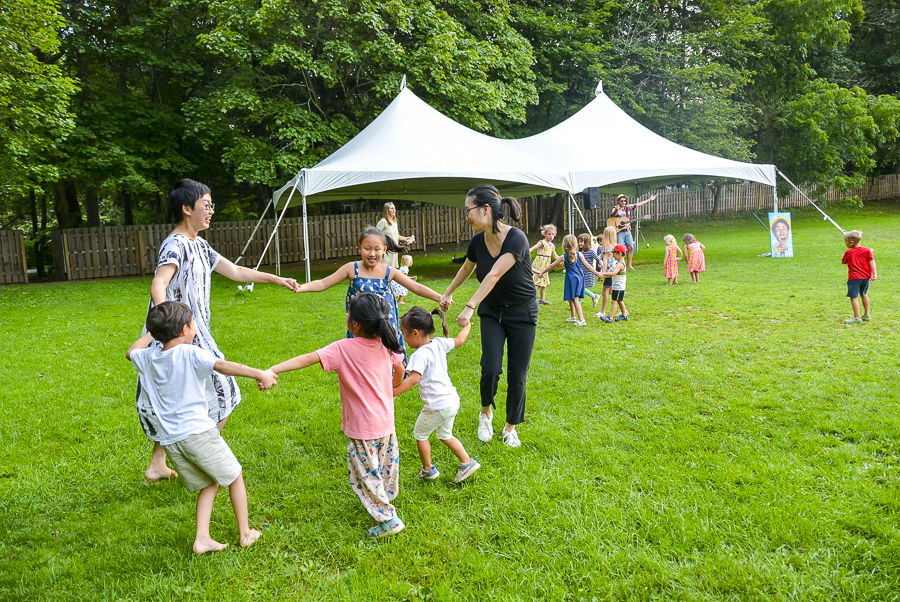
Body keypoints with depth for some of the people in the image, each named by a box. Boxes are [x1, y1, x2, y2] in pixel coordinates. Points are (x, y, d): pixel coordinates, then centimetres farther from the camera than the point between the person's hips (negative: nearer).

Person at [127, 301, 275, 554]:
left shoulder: (148, 358, 8)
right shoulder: (190, 353, -11)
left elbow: (131, 352, 31)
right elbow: (223, 366, -26)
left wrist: (152, 333, 40)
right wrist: (260, 374, -29)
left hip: (169, 439, 7)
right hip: (197, 431, -6)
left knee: (209, 484, 19)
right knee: (234, 476, 12)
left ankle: (202, 538, 10)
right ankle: (245, 533, 19)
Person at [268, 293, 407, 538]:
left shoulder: (343, 349, -22)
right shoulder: (385, 344, -5)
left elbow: (308, 359, -29)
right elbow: (400, 370, 11)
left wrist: (272, 370, -34)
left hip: (362, 428, -6)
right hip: (386, 422, 7)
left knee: (365, 474, 9)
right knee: (386, 466, 25)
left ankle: (388, 519, 13)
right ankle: (386, 500, 47)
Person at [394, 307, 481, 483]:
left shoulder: (420, 355, -22)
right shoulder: (440, 343, 1)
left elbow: (414, 379, -35)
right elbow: (459, 340, 18)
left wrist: (394, 392, -37)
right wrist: (467, 326, 35)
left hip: (437, 406, -8)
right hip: (453, 401, 8)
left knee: (420, 434, 16)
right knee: (445, 436, 27)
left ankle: (428, 469, 28)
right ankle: (468, 462, 24)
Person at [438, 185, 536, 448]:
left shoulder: (516, 238, -26)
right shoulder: (478, 241, -7)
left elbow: (493, 275, -35)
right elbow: (467, 268, 14)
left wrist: (469, 307, -41)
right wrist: (448, 294, 26)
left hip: (522, 314, -3)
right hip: (492, 313, 4)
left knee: (517, 375, 3)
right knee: (491, 369, -11)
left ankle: (511, 427, 23)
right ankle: (486, 412, 18)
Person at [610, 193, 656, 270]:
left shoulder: (628, 207, 11)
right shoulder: (615, 208, -6)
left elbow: (639, 204, 18)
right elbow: (612, 215, -27)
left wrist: (650, 199, 21)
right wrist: (616, 210, -49)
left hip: (627, 231, 6)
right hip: (619, 231, -6)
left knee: (631, 247, 5)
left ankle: (629, 265, 14)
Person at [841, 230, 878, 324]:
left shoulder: (848, 253, -3)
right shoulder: (867, 250, 3)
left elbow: (843, 262, 13)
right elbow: (872, 262, -5)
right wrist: (875, 274, -9)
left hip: (854, 278, -6)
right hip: (866, 277, 6)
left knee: (854, 297, -6)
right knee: (864, 294, 26)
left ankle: (857, 318, -11)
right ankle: (867, 314, 33)